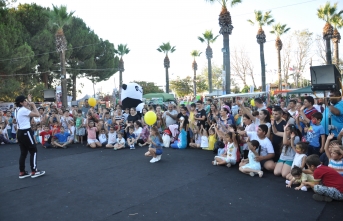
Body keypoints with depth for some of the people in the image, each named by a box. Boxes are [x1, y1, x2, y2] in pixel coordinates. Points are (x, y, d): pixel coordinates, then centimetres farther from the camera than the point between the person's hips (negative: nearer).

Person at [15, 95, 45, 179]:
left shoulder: (17, 110, 12)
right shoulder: (23, 110, -16)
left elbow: (29, 112, 24)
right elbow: (37, 114, -18)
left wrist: (29, 102, 22)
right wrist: (33, 105, -8)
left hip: (20, 132, 9)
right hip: (26, 132, -9)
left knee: (23, 152, 12)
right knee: (33, 151, -1)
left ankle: (22, 172, 16)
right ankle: (34, 171, 1)